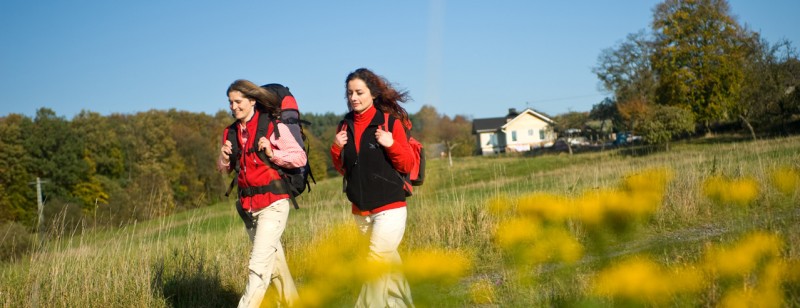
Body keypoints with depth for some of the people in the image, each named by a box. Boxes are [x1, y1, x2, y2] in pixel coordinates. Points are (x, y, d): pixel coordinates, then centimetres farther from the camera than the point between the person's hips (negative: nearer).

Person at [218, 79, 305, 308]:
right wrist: (224, 158, -5)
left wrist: (273, 154, -22)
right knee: (274, 259, 16)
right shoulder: (231, 132, 8)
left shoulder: (273, 126, -8)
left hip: (272, 203, -6)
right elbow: (224, 170, 16)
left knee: (259, 265, -15)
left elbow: (300, 158, -8)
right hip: (247, 206, 6)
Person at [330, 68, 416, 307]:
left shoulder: (390, 122, -7)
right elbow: (342, 169, 14)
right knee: (390, 263, 14)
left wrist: (391, 145, -23)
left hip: (389, 208, -5)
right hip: (361, 211, 5)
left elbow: (408, 165, -5)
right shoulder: (346, 125, 7)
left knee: (376, 264, -11)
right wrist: (336, 149, -5)